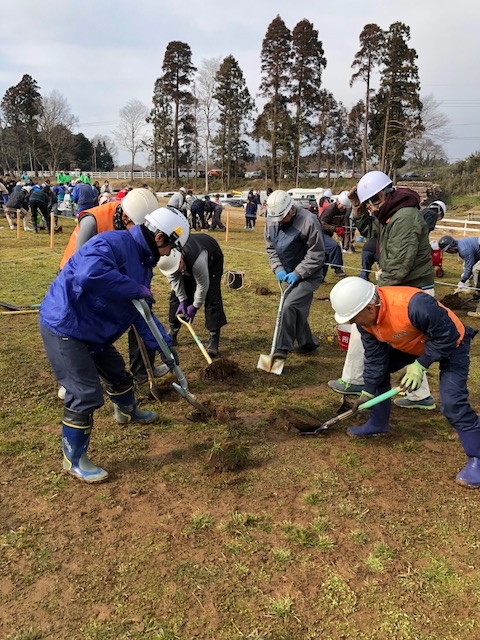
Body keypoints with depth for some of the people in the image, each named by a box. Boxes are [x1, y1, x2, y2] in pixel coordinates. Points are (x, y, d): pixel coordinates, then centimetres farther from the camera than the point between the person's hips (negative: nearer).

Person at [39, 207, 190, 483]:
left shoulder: (142, 261, 6)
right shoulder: (113, 243, -24)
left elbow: (141, 313, 8)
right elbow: (91, 273, -45)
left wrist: (164, 345, 0)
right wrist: (137, 289, -32)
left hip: (93, 331, 10)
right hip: (64, 327, -10)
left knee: (118, 373, 26)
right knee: (86, 395, -8)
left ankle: (128, 412, 57)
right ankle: (74, 460, 13)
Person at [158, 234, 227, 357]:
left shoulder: (197, 260, -47)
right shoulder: (168, 259, -32)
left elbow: (202, 285, -32)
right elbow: (174, 279, -15)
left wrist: (195, 306, -21)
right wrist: (182, 300, -16)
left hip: (212, 260, -5)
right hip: (187, 265, 5)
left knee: (212, 298, -17)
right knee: (176, 295, 1)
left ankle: (213, 340, -13)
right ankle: (172, 334, 14)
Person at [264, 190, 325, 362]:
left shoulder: (308, 221, -24)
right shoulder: (272, 221, -4)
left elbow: (316, 255, -20)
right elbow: (270, 248, 6)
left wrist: (297, 273, -22)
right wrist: (278, 269, -9)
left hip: (308, 276, -7)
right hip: (290, 275, 7)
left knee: (290, 306, -21)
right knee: (296, 310, 14)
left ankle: (282, 348, -12)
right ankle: (308, 343, 34)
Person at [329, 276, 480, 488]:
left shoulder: (414, 305, -42)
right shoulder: (366, 318, -17)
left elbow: (446, 335, -29)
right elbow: (375, 356, -7)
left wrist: (420, 365, -26)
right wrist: (368, 391, -6)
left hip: (450, 344, -7)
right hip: (410, 344, 7)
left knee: (452, 402, -19)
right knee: (377, 367, 5)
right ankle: (378, 423, 24)